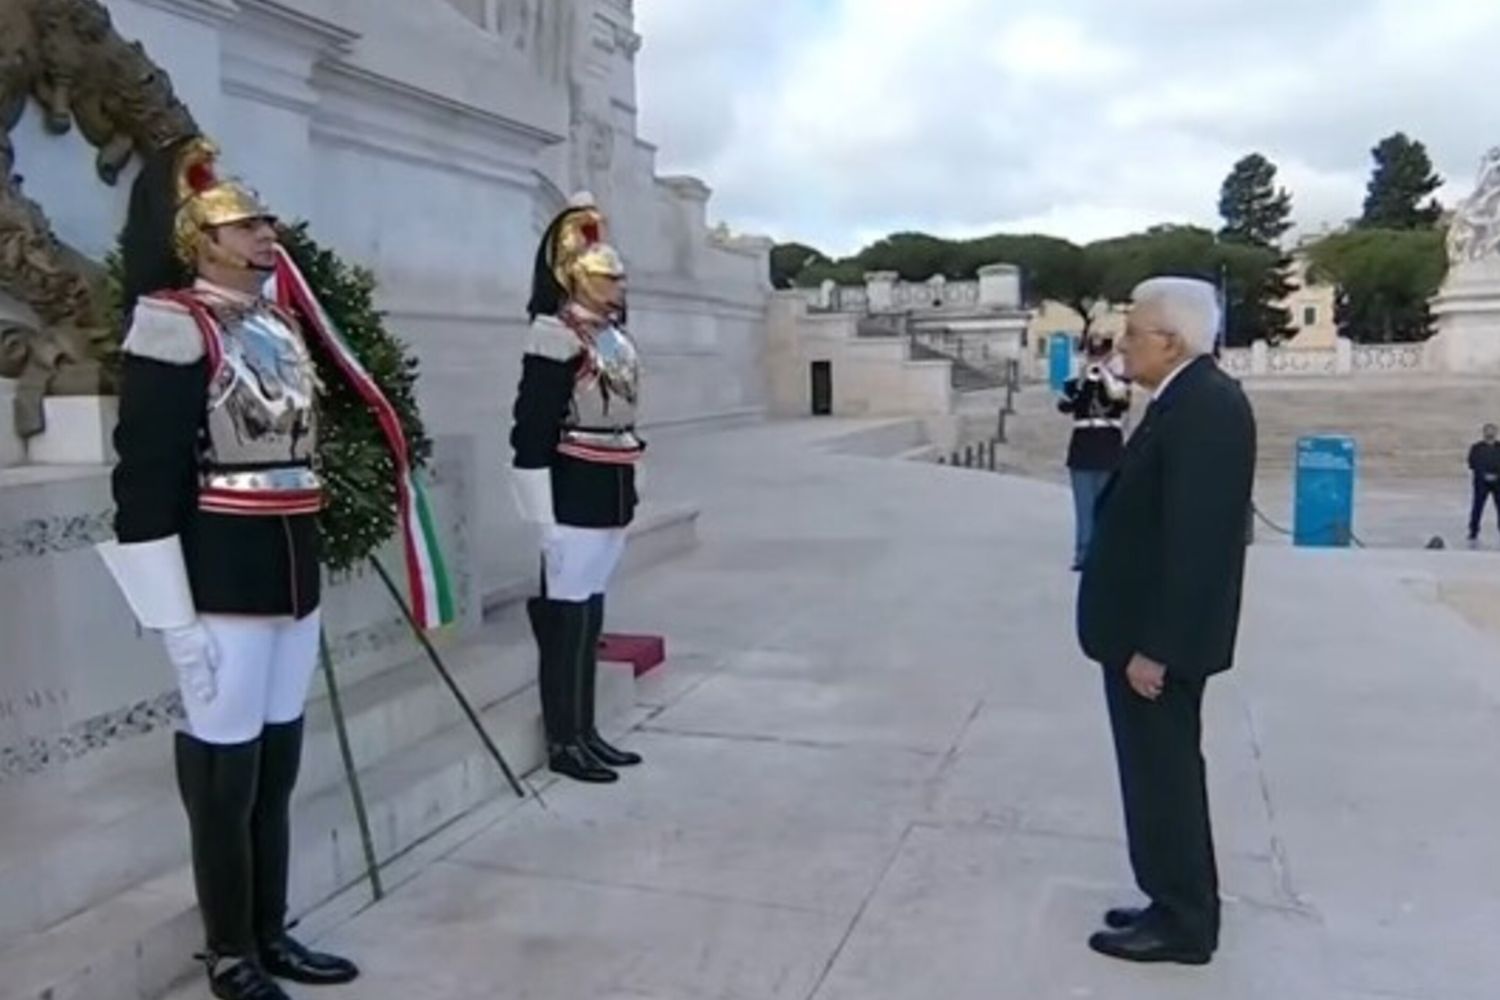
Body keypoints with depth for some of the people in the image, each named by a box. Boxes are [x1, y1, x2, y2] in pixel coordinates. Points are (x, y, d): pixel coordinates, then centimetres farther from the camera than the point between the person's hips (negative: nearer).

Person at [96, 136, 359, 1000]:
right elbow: (146, 476, -14)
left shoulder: (281, 325, 12)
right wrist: (177, 620, -16)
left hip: (295, 577, 7)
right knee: (226, 773, 5)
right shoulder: (177, 327, -11)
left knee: (279, 768, 15)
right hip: (224, 588, -7)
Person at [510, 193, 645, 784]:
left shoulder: (613, 334, 12)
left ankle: (585, 731, 24)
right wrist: (546, 520, -19)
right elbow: (531, 430, -17)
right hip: (574, 498, -9)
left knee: (591, 616, 14)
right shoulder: (558, 336, -14)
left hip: (611, 494, 9)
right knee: (566, 618, 0)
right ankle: (563, 743, 10)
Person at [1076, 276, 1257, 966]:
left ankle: (1181, 924, 18)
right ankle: (1178, 906, 32)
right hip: (1148, 629, 10)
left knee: (1164, 777, 3)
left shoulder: (1205, 406, -21)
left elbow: (1195, 542, -25)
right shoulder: (1189, 400, 10)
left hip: (1158, 639, -10)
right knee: (1163, 775, 18)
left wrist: (1155, 647, -22)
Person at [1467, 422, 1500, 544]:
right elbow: (1472, 464, -3)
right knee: (1478, 506, -2)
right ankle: (1473, 532, 5)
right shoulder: (1477, 447, 1)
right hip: (1481, 482, -3)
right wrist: (1484, 475, -13)